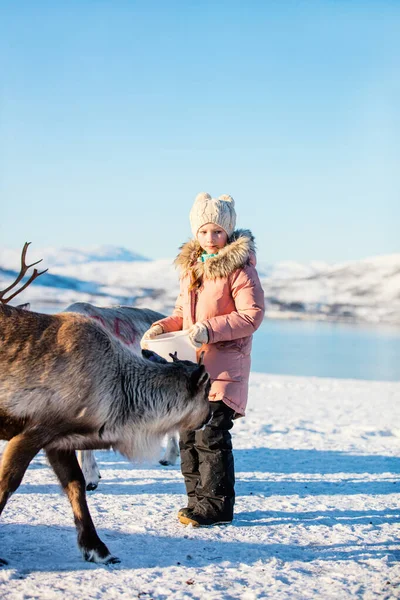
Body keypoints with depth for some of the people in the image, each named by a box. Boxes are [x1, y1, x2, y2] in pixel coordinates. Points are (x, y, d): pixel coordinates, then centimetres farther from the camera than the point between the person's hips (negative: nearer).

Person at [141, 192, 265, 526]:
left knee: (211, 435, -9)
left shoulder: (239, 266, -7)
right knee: (189, 435, 8)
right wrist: (162, 327, 5)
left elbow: (252, 314, -13)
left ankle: (216, 505, 1)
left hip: (224, 364, -7)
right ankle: (197, 498, 19)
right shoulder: (190, 266, 16)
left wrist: (211, 329, -22)